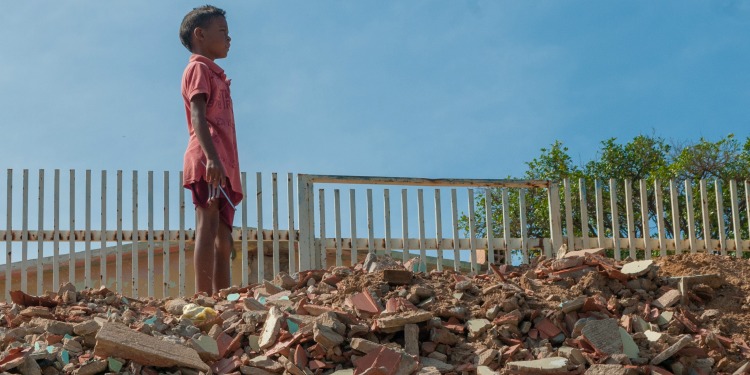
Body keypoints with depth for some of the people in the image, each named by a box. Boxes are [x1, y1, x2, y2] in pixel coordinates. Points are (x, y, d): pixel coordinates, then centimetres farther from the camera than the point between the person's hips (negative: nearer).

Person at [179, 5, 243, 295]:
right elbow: (197, 115, -16)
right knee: (209, 227, -18)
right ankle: (204, 297, -26)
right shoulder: (199, 68, 2)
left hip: (222, 167, 10)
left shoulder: (214, 74, 30)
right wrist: (211, 156, -26)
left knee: (223, 240, 4)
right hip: (208, 163, -10)